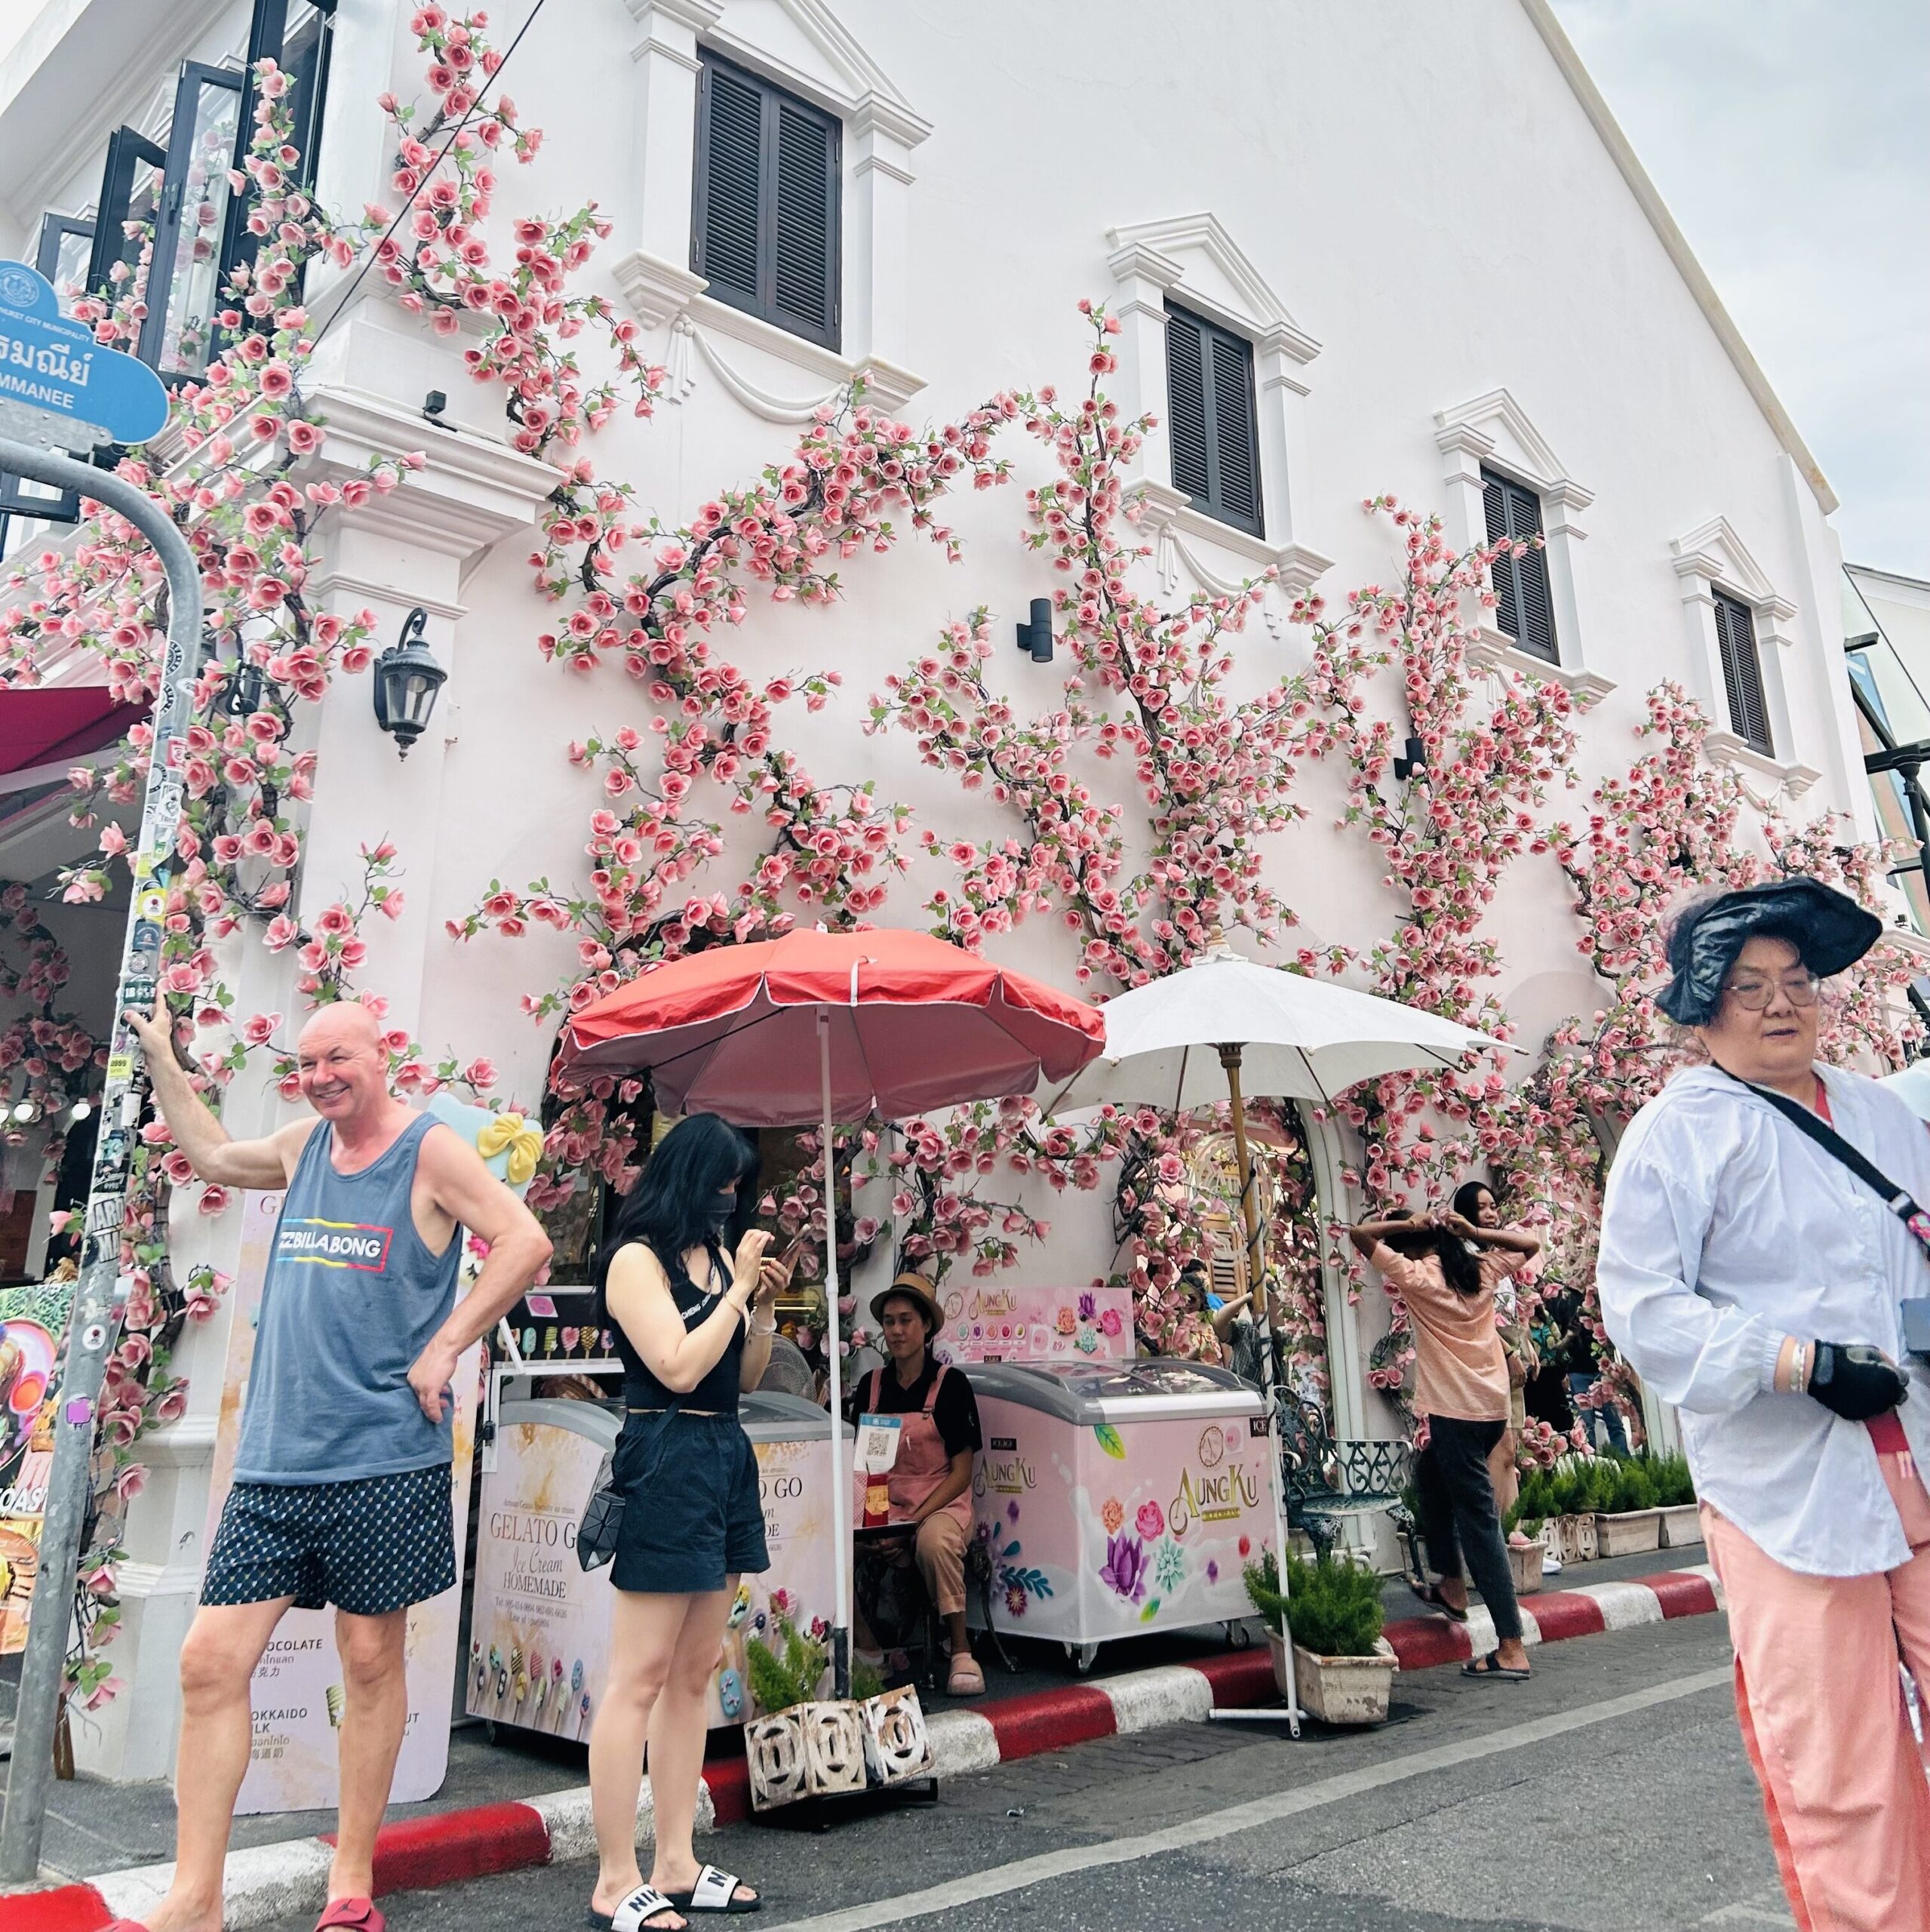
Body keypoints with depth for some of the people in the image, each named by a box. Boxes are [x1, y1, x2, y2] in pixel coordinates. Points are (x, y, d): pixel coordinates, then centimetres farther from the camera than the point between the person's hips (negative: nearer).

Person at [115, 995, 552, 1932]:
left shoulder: (431, 1150, -8)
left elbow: (525, 1242, -16)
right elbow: (210, 1154, 31)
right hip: (271, 1459, 6)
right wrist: (160, 1057, 26)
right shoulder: (304, 1143, 11)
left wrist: (442, 1350, -16)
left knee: (372, 1662, 8)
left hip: (382, 1461, -5)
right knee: (210, 1660, 3)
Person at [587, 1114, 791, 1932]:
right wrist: (739, 1287, -13)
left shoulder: (713, 1253, 13)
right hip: (666, 1462, -8)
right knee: (640, 1678, -3)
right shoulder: (637, 1258, -10)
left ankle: (677, 1865, 20)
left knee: (694, 1674, 12)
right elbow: (678, 1367, -19)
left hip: (726, 1458, 9)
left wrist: (764, 1306, 2)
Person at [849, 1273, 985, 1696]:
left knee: (935, 1540, -38)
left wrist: (917, 1517, -16)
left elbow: (961, 1472, -4)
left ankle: (961, 1651, -19)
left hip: (942, 1503, -3)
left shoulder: (950, 1384, -2)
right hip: (884, 1505, 3)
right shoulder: (871, 1386, 10)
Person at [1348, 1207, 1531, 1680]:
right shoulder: (1480, 1274, 9)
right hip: (1493, 1406, 8)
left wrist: (1405, 1223, 2)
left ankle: (1511, 1648, -5)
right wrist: (1472, 1231, 13)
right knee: (1429, 1471, 28)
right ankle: (1451, 1584, 33)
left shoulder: (1418, 1277, -8)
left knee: (1478, 1521, -5)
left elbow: (1361, 1234, -8)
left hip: (1457, 1413, -8)